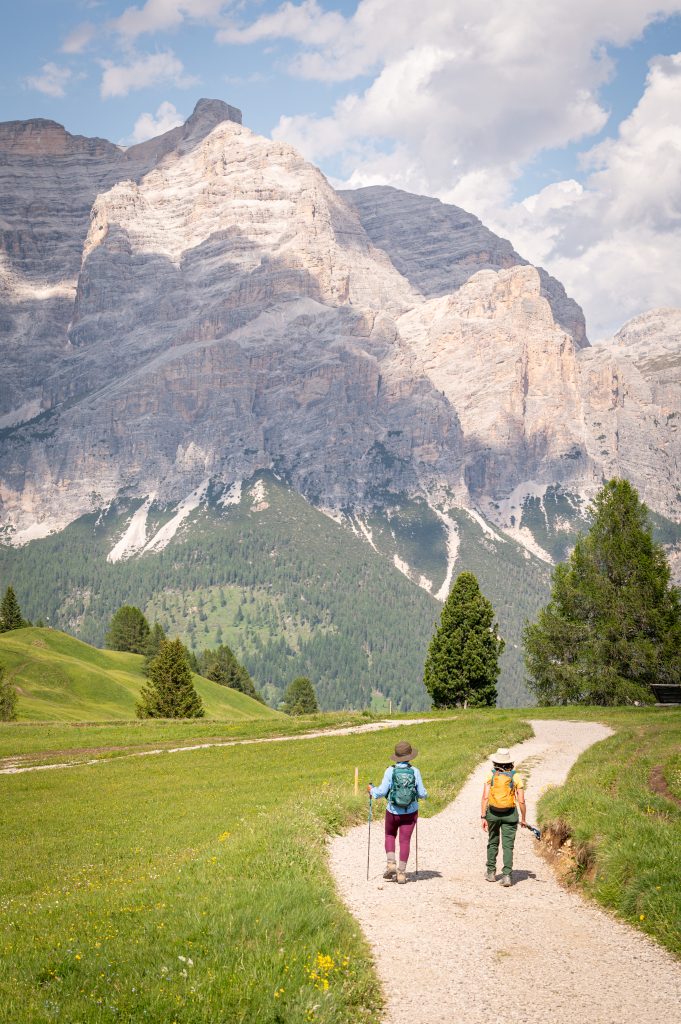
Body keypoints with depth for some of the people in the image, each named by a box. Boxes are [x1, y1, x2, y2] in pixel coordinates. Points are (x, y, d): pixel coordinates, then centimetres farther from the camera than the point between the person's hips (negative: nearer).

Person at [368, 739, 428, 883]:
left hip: (393, 812, 0)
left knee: (390, 836, 22)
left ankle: (391, 863, 4)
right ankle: (401, 872, 5)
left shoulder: (390, 771, -12)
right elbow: (422, 793, -5)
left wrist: (371, 790, 8)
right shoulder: (415, 771, -8)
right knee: (405, 840, 7)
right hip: (410, 812, 0)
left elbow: (382, 791, -12)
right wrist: (424, 795, 19)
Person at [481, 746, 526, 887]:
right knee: (508, 845, 2)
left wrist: (483, 817, -7)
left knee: (492, 843, 19)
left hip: (493, 813, 1)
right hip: (510, 814, -1)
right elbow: (521, 801, -6)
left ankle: (491, 872, 25)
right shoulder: (516, 777, -4)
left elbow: (485, 797, -10)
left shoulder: (491, 775, -4)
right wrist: (523, 818, 7)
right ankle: (507, 875, -9)